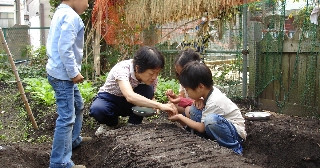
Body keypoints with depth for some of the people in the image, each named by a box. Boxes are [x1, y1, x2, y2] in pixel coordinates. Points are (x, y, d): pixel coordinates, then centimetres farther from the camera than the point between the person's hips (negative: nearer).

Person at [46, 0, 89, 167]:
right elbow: (65, 48, -25)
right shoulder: (71, 16, -18)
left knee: (78, 107, 26)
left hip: (60, 72, 11)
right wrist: (74, 73, -18)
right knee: (66, 118, -6)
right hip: (63, 75, -11)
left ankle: (73, 140, 43)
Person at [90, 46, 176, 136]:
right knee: (97, 109, -37)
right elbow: (130, 96, -50)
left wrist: (153, 106, -31)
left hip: (128, 104, 3)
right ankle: (110, 123, -2)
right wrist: (159, 105, -54)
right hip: (109, 99, -3)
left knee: (148, 89, -26)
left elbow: (150, 97, -6)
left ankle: (133, 125, -11)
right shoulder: (122, 68, -34)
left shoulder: (152, 77, -18)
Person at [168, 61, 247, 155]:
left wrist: (180, 117, -9)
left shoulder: (214, 102, -28)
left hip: (237, 133, -8)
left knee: (211, 120, -38)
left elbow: (202, 127, -18)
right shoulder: (209, 91, -4)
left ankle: (234, 148, -18)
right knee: (193, 110, -4)